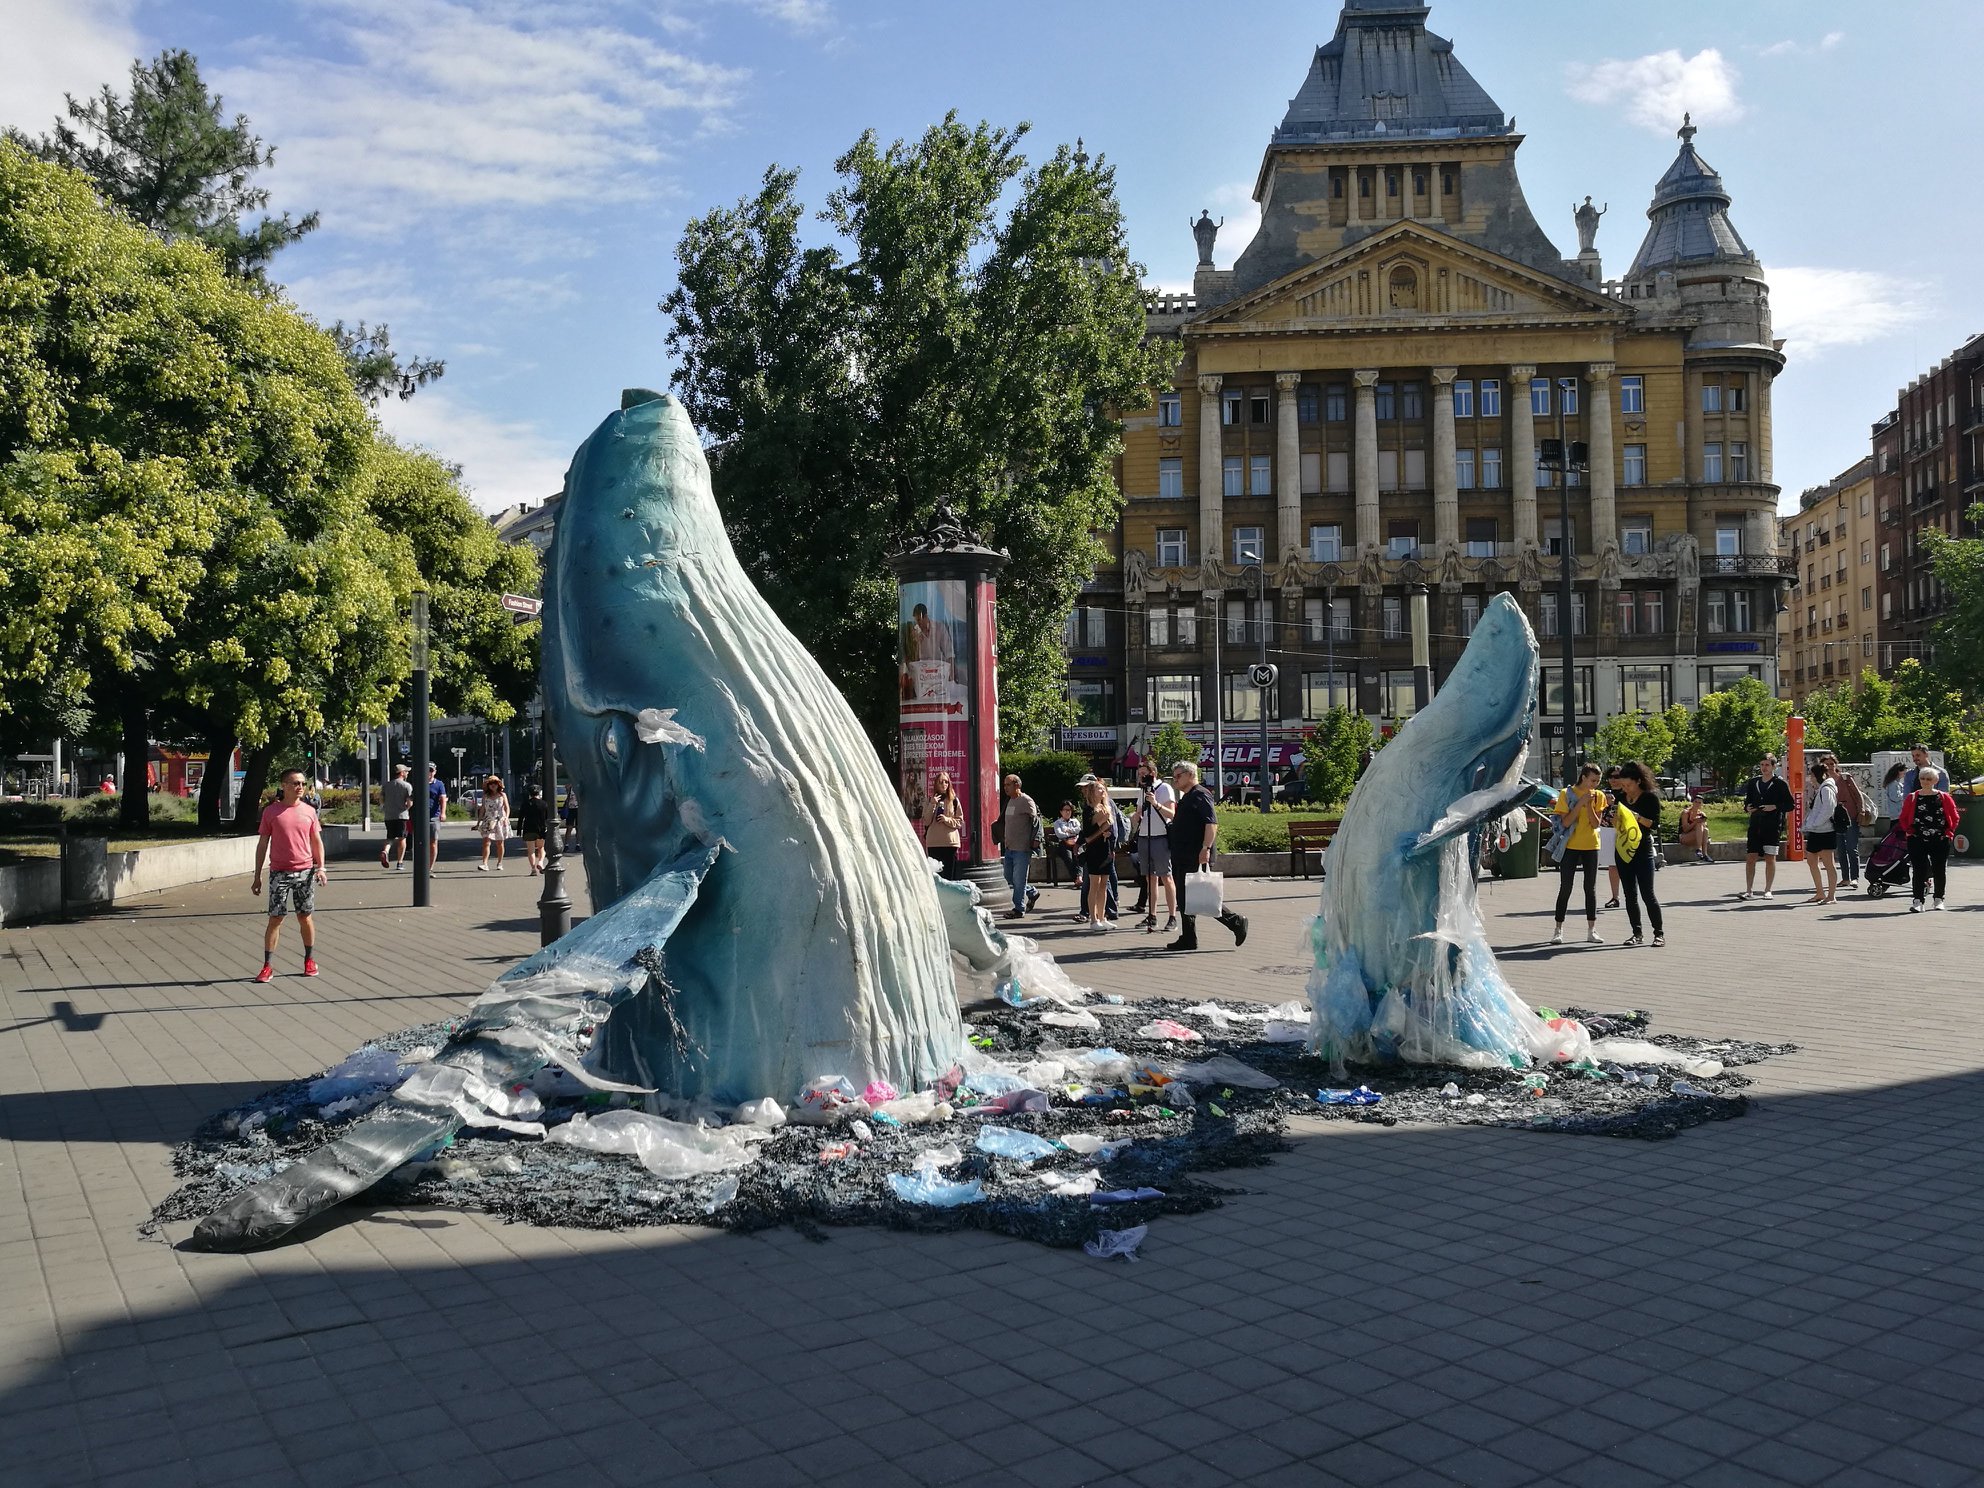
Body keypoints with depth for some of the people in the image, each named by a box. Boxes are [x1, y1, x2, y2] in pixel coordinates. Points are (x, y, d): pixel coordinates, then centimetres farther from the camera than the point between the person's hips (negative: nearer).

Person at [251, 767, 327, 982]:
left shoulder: (309, 811, 4)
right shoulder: (271, 811, -1)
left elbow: (317, 841, 10)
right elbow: (262, 844, 2)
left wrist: (321, 867, -2)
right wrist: (257, 876, 1)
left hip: (305, 872, 2)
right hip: (279, 873, -2)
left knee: (305, 917, 8)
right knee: (275, 918, -2)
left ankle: (309, 960, 20)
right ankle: (267, 966, 4)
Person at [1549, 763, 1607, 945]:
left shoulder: (1599, 796, 3)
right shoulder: (1567, 794, -4)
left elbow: (1596, 823, -5)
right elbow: (1565, 822, -12)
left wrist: (1588, 804, -16)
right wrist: (1580, 802, -17)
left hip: (1591, 846, 2)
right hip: (1570, 846, -2)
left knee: (1591, 888, 5)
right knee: (1565, 888, -1)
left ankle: (1591, 930, 10)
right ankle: (1558, 930, 5)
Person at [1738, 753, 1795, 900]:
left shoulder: (1780, 784, -1)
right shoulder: (1753, 782, 11)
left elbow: (1791, 805, -1)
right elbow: (1747, 800, 21)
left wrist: (1775, 807, -15)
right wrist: (1747, 808, 0)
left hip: (1773, 827, -4)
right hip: (1755, 826, 4)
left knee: (1770, 858, 1)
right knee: (1750, 858, 1)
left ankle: (1767, 891, 10)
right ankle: (1749, 891, 6)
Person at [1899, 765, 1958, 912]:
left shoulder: (1944, 798, 2)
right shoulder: (1911, 798, 3)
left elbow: (1954, 817, 9)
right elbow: (1903, 818, 10)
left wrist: (1949, 832, -1)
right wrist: (1909, 831, -1)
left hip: (1940, 840, 0)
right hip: (1917, 841, 0)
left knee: (1940, 870, 7)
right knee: (1918, 870, -5)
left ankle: (1939, 899, 21)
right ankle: (1918, 901, -6)